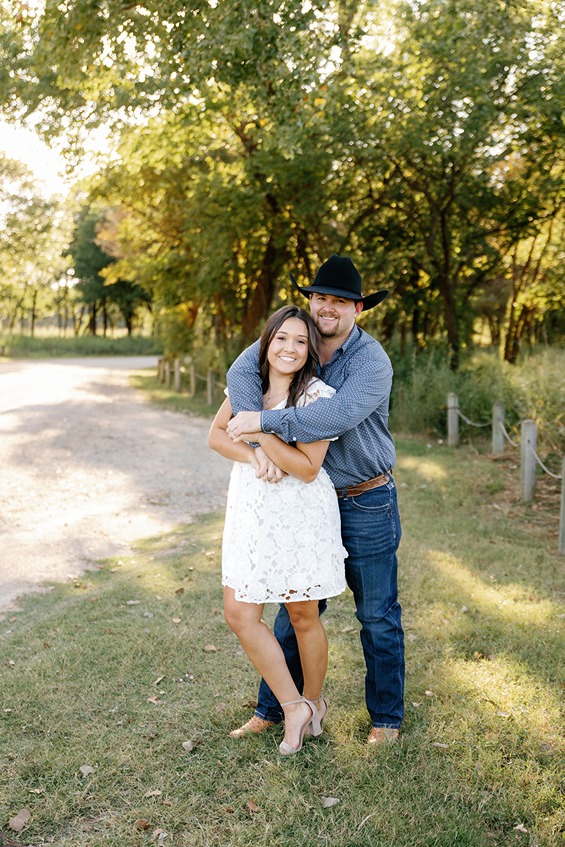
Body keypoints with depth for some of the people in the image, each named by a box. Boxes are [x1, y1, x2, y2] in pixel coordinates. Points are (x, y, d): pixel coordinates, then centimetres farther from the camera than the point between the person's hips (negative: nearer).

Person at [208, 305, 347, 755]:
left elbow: (307, 468, -16)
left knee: (303, 616, 8)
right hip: (251, 512, 5)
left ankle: (313, 701, 34)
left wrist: (260, 431, -19)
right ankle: (294, 706, 14)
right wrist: (253, 458, -13)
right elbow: (217, 434, 5)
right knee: (239, 612, 0)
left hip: (301, 516, -5)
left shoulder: (319, 395, -12)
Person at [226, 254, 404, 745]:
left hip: (367, 505, -4)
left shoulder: (372, 361, -16)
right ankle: (271, 709, 28)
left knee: (378, 617, 9)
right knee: (294, 610, 14)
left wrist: (266, 421, -31)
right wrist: (264, 442, -29)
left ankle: (387, 716, 27)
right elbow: (241, 372, -17)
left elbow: (339, 414, -33)